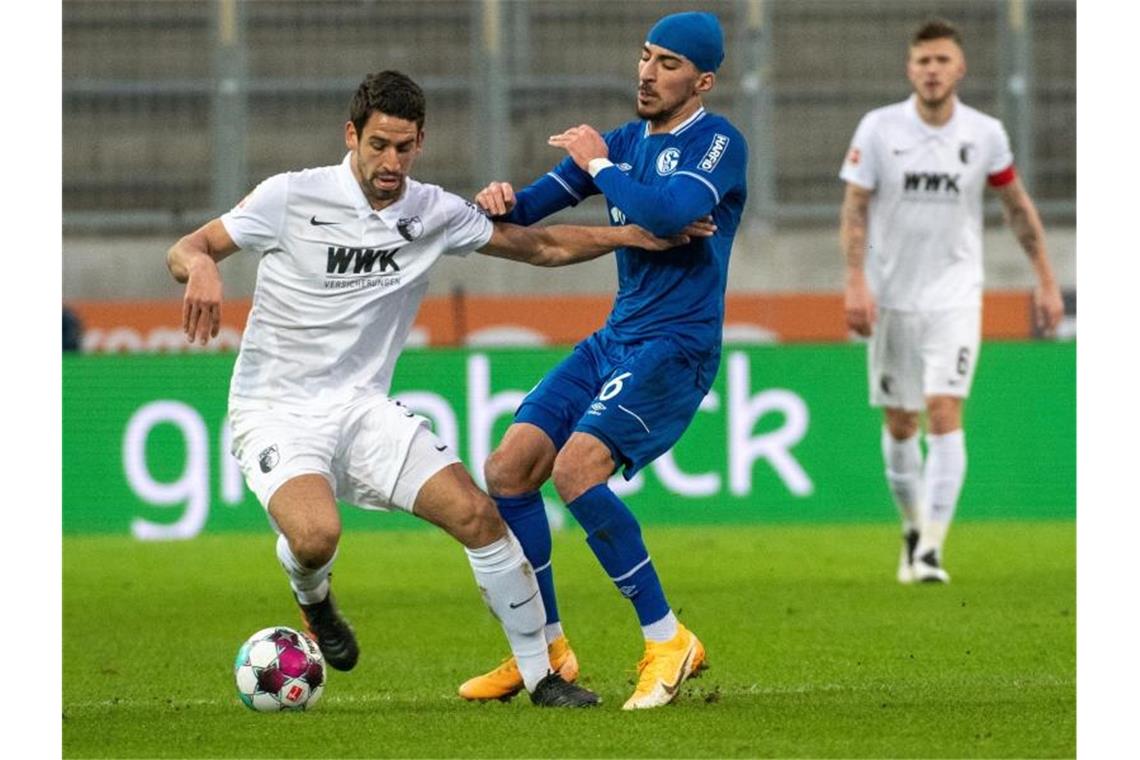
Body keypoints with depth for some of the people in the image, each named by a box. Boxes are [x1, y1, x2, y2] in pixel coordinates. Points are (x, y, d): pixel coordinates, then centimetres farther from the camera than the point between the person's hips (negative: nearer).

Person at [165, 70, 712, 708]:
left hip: (362, 406, 4)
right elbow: (185, 250, -5)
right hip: (275, 411, -4)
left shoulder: (435, 214, 3)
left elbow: (541, 246, 14)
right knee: (316, 535, -32)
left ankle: (541, 675, 1)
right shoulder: (292, 197, -9)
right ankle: (313, 599, 7)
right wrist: (201, 268, -30)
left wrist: (637, 234, 2)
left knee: (477, 513, -13)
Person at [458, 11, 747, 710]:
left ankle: (668, 641, -16)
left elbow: (671, 214, -27)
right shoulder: (623, 141, 13)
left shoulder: (718, 143, -9)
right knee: (508, 469, 0)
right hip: (614, 340, 8)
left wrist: (600, 165, -13)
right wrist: (501, 201, -11)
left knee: (576, 468, -25)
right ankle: (548, 651, 12)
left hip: (677, 345, -8)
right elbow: (532, 206, 13)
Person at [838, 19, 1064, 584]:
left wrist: (1046, 280, 8)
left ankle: (931, 551, -17)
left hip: (954, 298, -1)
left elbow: (1018, 207, 10)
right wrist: (855, 281, -16)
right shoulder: (879, 129, -5)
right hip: (890, 299, 1)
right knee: (900, 426, 8)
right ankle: (913, 529, 30)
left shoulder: (984, 134, -2)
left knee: (945, 416, -15)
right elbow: (854, 208, -5)